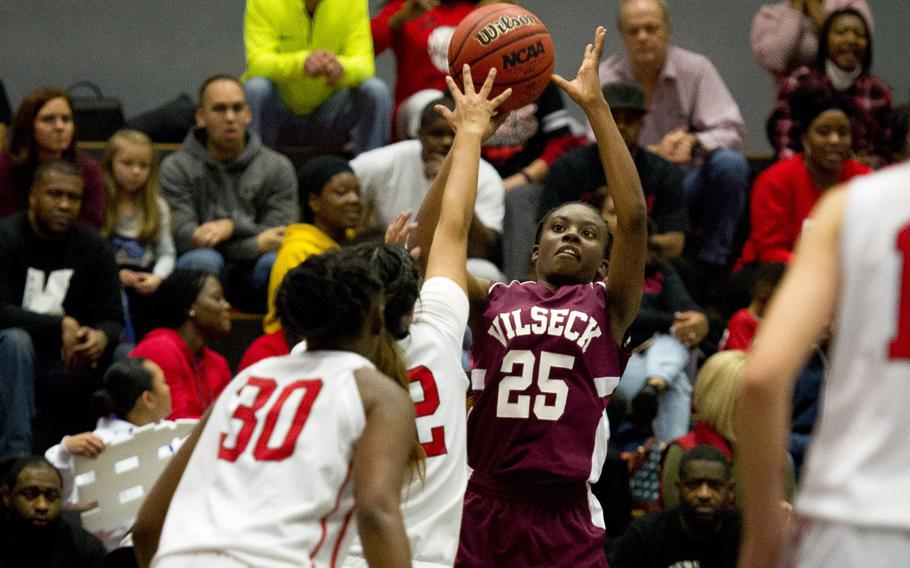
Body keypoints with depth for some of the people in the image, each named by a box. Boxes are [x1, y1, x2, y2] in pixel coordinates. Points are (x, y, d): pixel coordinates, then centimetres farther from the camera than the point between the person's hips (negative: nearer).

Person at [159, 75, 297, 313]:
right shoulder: (176, 168, 1)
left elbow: (277, 240, -1)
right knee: (202, 259, -35)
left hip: (253, 277, 1)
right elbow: (182, 235, -12)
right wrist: (257, 245, -18)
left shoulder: (277, 167, 6)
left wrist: (232, 225, -19)